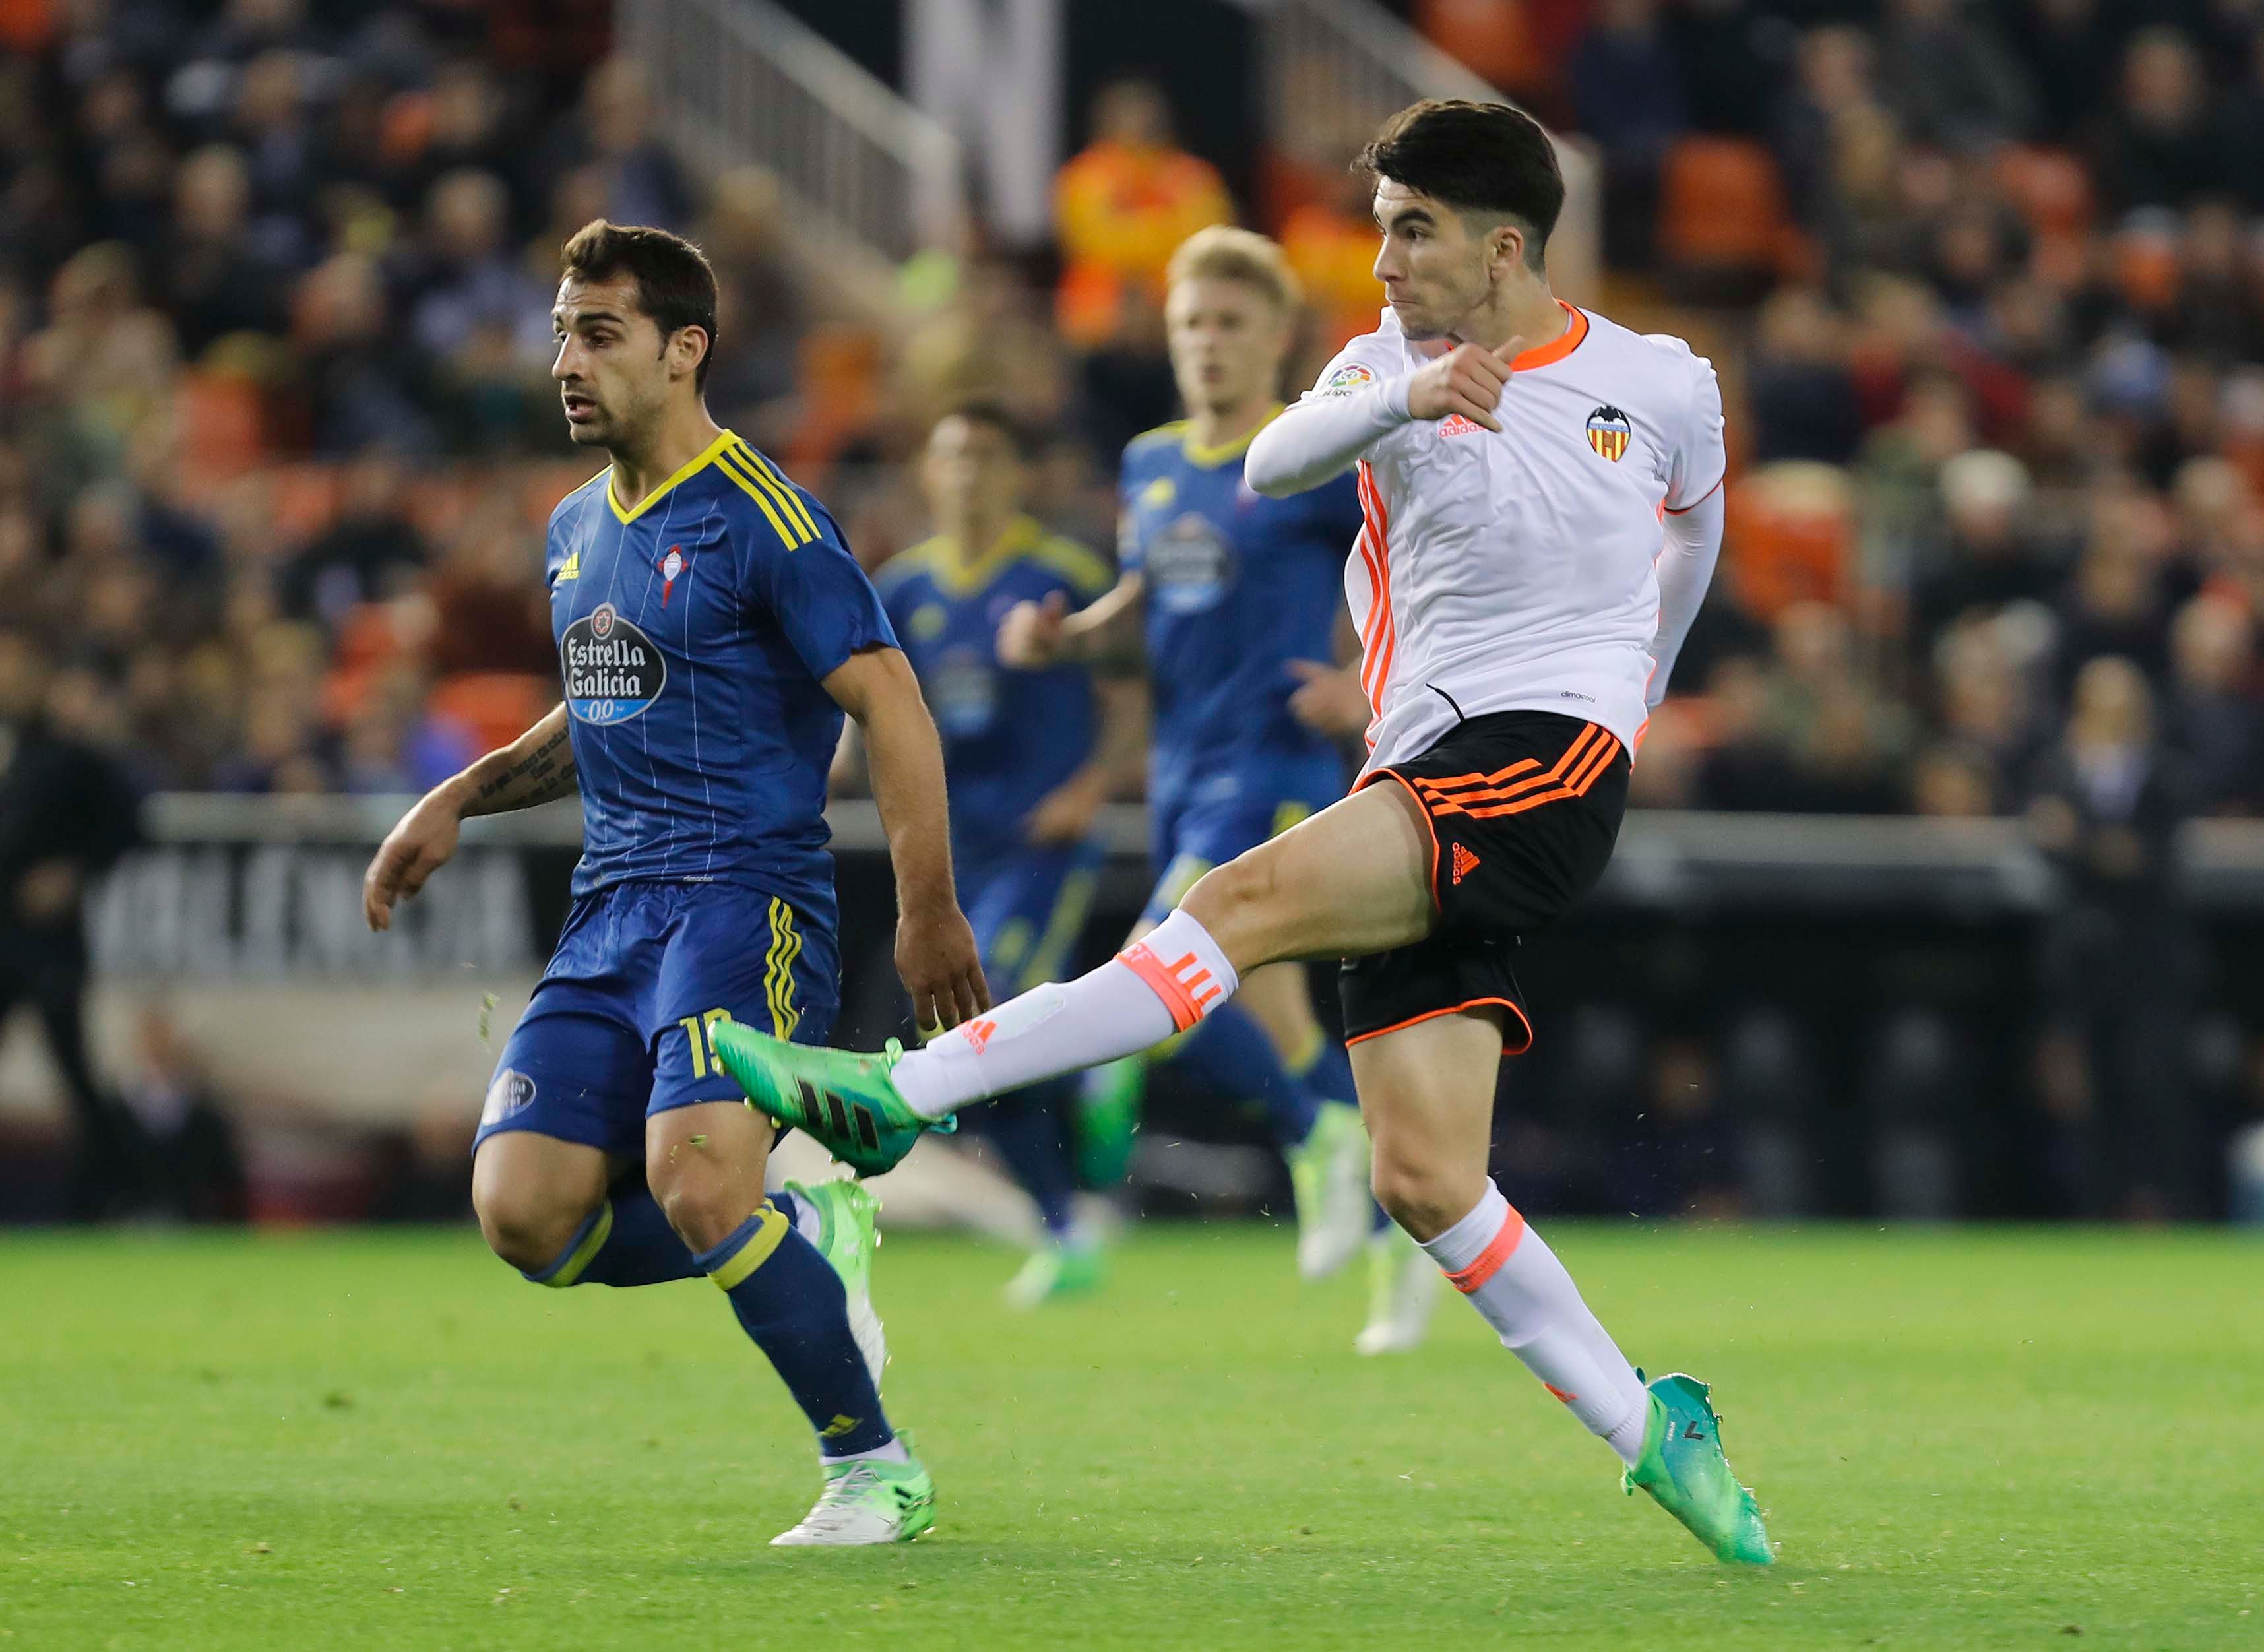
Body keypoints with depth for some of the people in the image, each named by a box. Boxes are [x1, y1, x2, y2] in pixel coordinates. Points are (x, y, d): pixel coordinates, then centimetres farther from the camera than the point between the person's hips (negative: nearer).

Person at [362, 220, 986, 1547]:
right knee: (525, 1212, -11)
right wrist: (459, 802, 22)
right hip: (610, 915, 8)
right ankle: (805, 1232, 13)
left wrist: (929, 915, -16)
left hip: (746, 896, -8)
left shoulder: (759, 520, -8)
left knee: (695, 1191, -26)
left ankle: (877, 1470, -6)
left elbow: (895, 712, -11)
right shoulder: (578, 529, 17)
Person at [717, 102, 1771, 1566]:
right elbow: (1276, 465, -11)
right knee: (1426, 1182, -7)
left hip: (1549, 769, -5)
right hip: (1420, 786, 5)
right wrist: (1398, 400, -30)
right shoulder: (1395, 362, 10)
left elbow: (1691, 530, 27)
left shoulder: (1665, 388, 6)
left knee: (1247, 901, -25)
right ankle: (1649, 1428, 6)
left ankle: (900, 1097, -27)